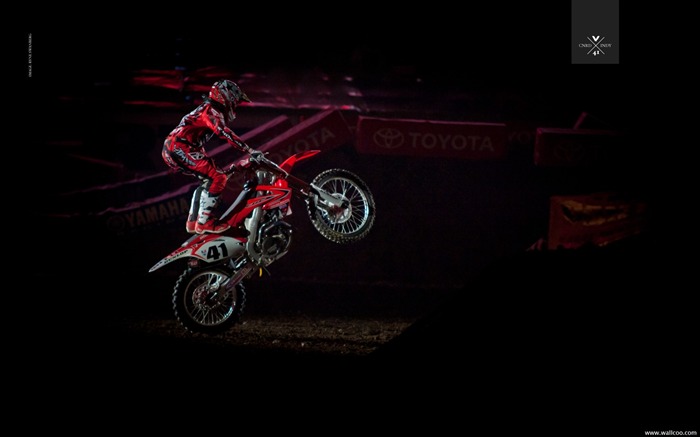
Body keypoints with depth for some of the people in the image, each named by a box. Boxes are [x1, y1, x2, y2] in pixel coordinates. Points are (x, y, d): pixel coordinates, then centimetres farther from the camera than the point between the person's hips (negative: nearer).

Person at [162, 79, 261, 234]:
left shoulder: (209, 110, 25)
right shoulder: (212, 111, -9)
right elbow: (224, 133, -24)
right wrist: (249, 151, -30)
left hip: (171, 150, 11)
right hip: (180, 147, -11)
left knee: (208, 179, 21)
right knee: (218, 178, -15)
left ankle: (193, 221, 20)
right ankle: (204, 222, -17)